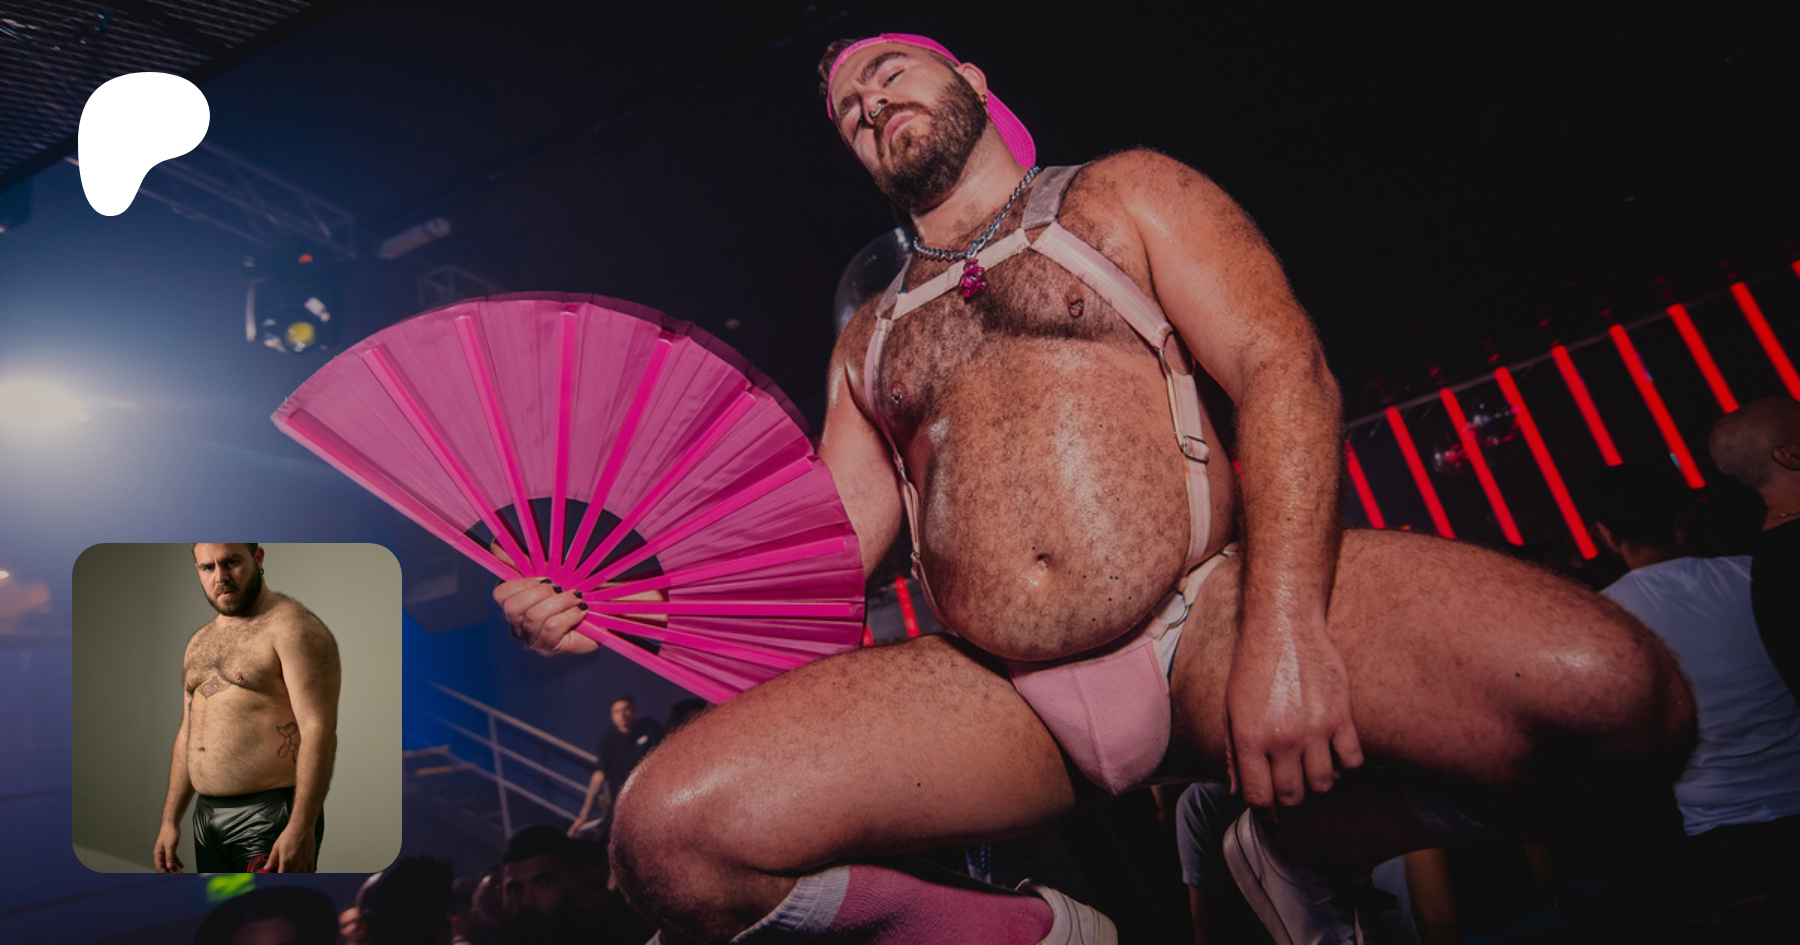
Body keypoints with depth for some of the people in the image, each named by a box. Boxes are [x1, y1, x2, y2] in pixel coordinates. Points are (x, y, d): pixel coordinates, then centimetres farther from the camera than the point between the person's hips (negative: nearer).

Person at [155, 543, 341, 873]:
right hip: (206, 818, 8)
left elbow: (319, 730, -19)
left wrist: (301, 828, -24)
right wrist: (170, 820, 15)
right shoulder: (199, 642, 16)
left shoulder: (292, 626, -12)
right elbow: (187, 734, 21)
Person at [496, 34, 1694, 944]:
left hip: (1211, 621, -1)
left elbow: (1284, 367, 0)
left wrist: (1285, 626, -17)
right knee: (669, 833, -17)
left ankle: (1298, 844, 6)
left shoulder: (1123, 192, 15)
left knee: (1608, 688, -24)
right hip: (997, 706, 3)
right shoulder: (866, 339, 24)